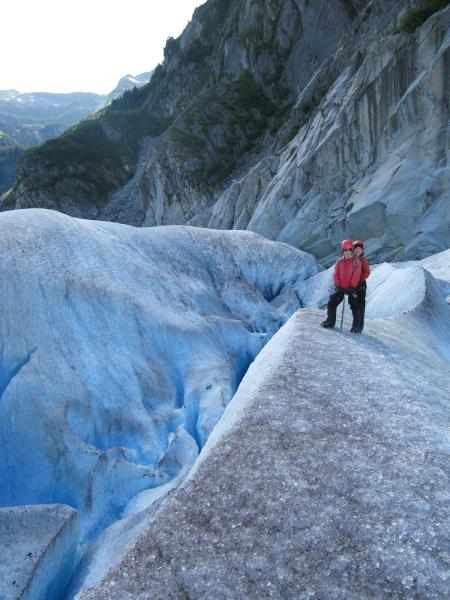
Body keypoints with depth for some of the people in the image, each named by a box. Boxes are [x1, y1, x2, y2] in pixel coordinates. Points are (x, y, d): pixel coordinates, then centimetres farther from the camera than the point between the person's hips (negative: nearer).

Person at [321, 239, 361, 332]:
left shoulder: (356, 261, -4)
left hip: (351, 288, -3)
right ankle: (330, 321, 17)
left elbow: (356, 276, -10)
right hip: (340, 288, 3)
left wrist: (352, 287, -16)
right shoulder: (339, 262, 5)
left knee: (355, 306, -4)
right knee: (331, 303, 2)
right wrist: (338, 285, -10)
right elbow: (335, 275, 2)